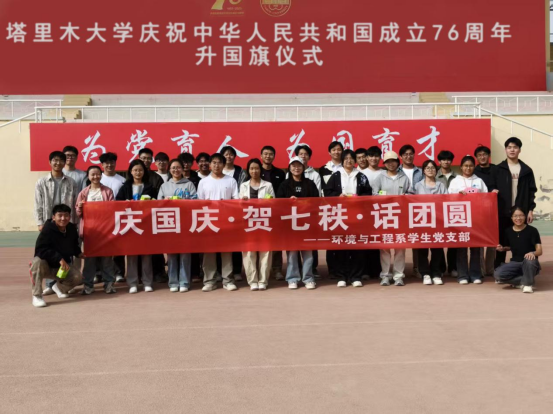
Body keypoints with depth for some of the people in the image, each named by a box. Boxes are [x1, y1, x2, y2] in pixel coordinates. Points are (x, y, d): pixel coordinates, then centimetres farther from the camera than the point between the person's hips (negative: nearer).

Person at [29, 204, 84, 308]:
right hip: (46, 266, -4)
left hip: (63, 265, 4)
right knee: (37, 262, -38)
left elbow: (74, 244, 19)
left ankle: (59, 287, 17)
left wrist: (78, 253, 3)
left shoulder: (72, 229, -4)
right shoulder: (47, 230, -22)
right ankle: (37, 296, -23)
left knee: (78, 277, -20)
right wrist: (59, 258, -36)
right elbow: (41, 250, -31)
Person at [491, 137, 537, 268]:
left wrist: (530, 210, 0)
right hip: (502, 212, -1)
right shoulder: (498, 169, 3)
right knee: (501, 241, 5)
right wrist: (493, 191, -18)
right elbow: (492, 187, 4)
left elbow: (531, 191, 6)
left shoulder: (527, 170, 6)